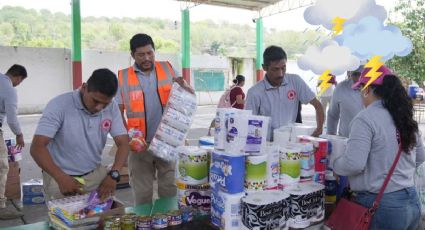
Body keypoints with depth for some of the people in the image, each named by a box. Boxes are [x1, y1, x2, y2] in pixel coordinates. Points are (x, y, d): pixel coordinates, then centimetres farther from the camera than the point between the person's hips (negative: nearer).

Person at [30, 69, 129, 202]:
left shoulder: (111, 108, -7)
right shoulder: (59, 105, -18)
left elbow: (123, 143, -6)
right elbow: (37, 147, -21)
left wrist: (113, 174, -23)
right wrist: (62, 179, -33)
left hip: (95, 174, 3)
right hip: (60, 177, -3)